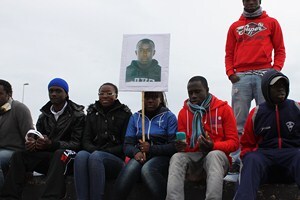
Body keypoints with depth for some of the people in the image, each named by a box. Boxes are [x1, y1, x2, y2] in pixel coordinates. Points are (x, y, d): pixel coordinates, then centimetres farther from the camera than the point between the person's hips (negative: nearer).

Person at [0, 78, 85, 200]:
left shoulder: (77, 115, -1)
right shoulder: (43, 116, 16)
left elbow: (77, 143, -10)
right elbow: (38, 139, 16)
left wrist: (52, 144, -26)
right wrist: (32, 143, -12)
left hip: (65, 155, -5)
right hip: (46, 156, 5)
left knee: (60, 153, -39)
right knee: (18, 155, -19)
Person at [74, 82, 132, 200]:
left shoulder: (125, 114, 7)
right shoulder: (92, 112, 18)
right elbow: (86, 140, 11)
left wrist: (106, 151, -13)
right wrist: (94, 150, -11)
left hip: (116, 160, -3)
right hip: (94, 153, 3)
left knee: (95, 156, -36)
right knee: (81, 155, -33)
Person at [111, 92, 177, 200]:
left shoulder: (169, 116, 5)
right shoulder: (135, 117, 15)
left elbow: (174, 146, -4)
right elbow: (127, 145, 9)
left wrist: (151, 149, -16)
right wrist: (136, 152, -14)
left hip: (162, 156, -2)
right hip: (140, 157, 3)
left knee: (147, 169, -36)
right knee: (130, 168, -32)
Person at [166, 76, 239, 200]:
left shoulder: (224, 109, 1)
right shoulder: (183, 112, 10)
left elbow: (233, 142, -3)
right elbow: (182, 143, 11)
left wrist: (213, 146, -22)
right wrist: (181, 146, -15)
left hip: (217, 155, -2)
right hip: (192, 158, 3)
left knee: (214, 155, -37)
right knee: (177, 158, -29)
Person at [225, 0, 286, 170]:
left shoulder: (271, 23, 16)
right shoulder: (235, 26, 20)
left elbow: (280, 50, 11)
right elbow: (229, 53, 16)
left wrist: (276, 69, -5)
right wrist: (230, 72, -1)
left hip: (264, 75, -1)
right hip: (241, 77, 1)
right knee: (239, 122, -5)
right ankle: (236, 160, -5)